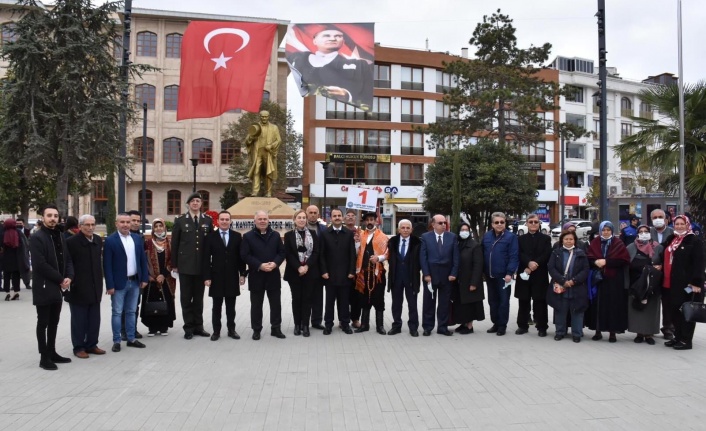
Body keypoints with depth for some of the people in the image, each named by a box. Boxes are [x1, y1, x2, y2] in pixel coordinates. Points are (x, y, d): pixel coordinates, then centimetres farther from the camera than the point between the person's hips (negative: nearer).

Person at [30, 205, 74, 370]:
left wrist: (69, 277, -6)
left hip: (58, 288, 7)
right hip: (44, 288, -7)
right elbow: (40, 265, -19)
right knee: (43, 323, 2)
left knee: (54, 323, 14)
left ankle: (52, 352, 24)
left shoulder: (60, 237, 12)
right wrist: (60, 279, -15)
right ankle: (44, 357, 9)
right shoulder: (37, 237, -11)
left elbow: (67, 259, 11)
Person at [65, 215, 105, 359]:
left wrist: (99, 281, 13)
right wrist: (69, 281, -12)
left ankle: (91, 344, 23)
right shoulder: (71, 242, -13)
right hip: (78, 288, -6)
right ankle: (78, 347, 16)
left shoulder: (98, 240, 7)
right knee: (79, 320, 5)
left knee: (94, 319, 12)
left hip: (95, 287, 6)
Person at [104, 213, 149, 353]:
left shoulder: (137, 239, 7)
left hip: (135, 282, 5)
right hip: (119, 283, -5)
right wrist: (110, 285, -14)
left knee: (131, 312, 13)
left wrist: (144, 278, 4)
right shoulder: (110, 240, -8)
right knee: (117, 313, 4)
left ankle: (131, 339, 22)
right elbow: (107, 265, -10)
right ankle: (116, 341, 12)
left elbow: (143, 260, 10)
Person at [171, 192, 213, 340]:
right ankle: (189, 327, 12)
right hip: (185, 265, -2)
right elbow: (174, 243, 1)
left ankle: (198, 326, 19)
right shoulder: (180, 220, 1)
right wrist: (174, 264, -2)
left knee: (199, 297, 10)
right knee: (186, 297, 5)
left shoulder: (208, 220, 5)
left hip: (202, 265, 2)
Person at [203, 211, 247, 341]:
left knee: (231, 306, 9)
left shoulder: (237, 236, 5)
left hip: (232, 277, 1)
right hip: (216, 277, -1)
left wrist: (242, 274, 0)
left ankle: (231, 329, 18)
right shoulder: (210, 237, 1)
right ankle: (216, 331, 14)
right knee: (216, 306, 6)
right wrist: (207, 277, -9)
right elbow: (206, 258, -3)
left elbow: (241, 256, 5)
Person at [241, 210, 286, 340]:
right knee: (256, 304, 6)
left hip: (273, 275, 3)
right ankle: (256, 330, 17)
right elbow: (245, 255, -9)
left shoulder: (275, 235, 8)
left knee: (276, 303, 8)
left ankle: (276, 328, 19)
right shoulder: (248, 236, -2)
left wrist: (275, 263, -13)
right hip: (256, 276, -2)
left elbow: (282, 252, 6)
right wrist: (260, 265, -18)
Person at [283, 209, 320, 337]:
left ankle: (305, 325, 8)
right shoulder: (289, 235, 2)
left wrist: (307, 266, -12)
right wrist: (298, 267, -14)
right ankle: (297, 324, 14)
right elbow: (288, 254, -4)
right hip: (294, 272, -1)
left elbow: (316, 252, -1)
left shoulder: (313, 234, 6)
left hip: (310, 271, 1)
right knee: (296, 298, 6)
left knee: (307, 298, 3)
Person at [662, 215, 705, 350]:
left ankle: (686, 340, 5)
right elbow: (666, 259, 23)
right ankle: (678, 337, 22)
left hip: (687, 283, -7)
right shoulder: (670, 240, 16)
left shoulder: (694, 241, -7)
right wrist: (665, 279, 14)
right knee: (675, 311, 12)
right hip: (672, 283, 7)